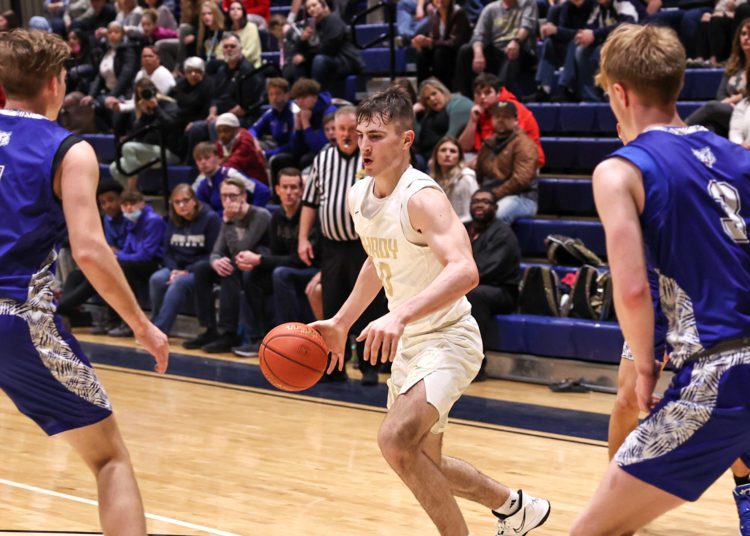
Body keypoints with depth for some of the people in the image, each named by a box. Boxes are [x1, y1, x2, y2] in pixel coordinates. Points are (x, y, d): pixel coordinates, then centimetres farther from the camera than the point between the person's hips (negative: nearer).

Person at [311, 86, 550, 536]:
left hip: (448, 338, -9)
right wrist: (341, 322, 19)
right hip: (408, 342, 9)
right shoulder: (359, 196, 3)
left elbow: (465, 271, -38)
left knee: (396, 439, -28)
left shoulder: (422, 197, -23)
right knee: (423, 464, 18)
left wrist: (399, 315, -49)